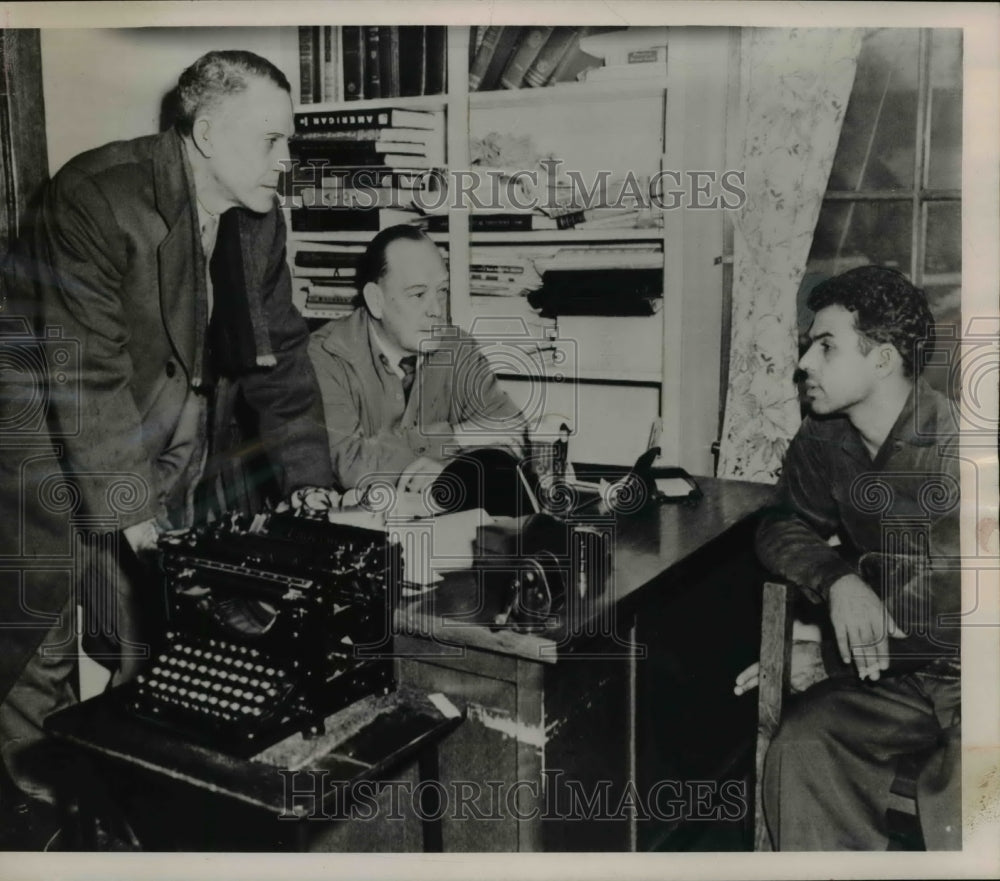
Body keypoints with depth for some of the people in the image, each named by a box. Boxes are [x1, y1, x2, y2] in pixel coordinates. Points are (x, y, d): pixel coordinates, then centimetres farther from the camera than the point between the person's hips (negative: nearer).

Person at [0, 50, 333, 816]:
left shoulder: (258, 221, -3)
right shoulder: (98, 197, -24)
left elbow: (281, 355, 0)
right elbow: (85, 373, -27)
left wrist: (311, 486, -7)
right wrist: (130, 511, -27)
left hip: (178, 451, 6)